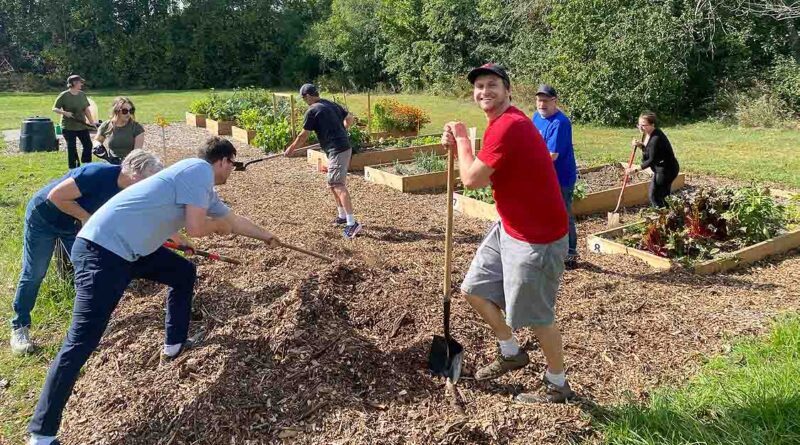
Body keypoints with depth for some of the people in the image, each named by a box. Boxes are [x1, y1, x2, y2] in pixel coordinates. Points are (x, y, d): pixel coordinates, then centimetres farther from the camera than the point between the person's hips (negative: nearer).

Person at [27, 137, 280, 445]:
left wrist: (267, 237, 46)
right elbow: (195, 228, -16)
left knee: (185, 273, 23)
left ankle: (174, 345, 35)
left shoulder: (203, 187, 20)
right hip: (101, 250, -10)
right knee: (81, 342, -11)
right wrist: (217, 224, 6)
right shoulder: (200, 170, -9)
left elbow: (234, 220, 35)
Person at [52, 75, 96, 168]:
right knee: (72, 148, 0)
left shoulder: (82, 94, 6)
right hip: (68, 127, -5)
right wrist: (64, 112, -25)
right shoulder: (64, 95, -9)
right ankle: (73, 168, 10)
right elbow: (54, 109, -7)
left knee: (88, 145, 4)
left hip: (82, 126, 5)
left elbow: (86, 110, 10)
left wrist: (91, 122, 6)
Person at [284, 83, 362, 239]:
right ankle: (342, 216, 29)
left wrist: (291, 149, 12)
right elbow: (350, 119, 25)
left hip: (336, 150, -9)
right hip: (344, 146, 9)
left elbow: (303, 136, -2)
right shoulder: (333, 105, 14)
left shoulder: (312, 111, -8)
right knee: (333, 184, 20)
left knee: (338, 185, -14)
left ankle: (352, 223, -23)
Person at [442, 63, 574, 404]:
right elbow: (484, 174, 14)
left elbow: (472, 180, -20)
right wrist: (458, 148, 0)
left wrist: (462, 139, -6)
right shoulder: (502, 122, 10)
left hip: (536, 238, -10)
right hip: (508, 228, 10)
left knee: (536, 315, 4)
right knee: (473, 290, 16)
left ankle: (558, 385, 27)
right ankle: (511, 353, 35)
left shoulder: (508, 125, -23)